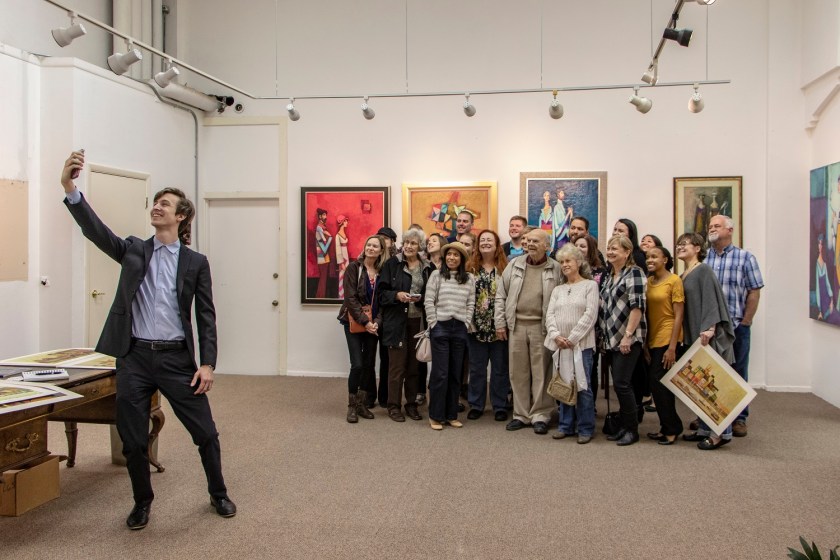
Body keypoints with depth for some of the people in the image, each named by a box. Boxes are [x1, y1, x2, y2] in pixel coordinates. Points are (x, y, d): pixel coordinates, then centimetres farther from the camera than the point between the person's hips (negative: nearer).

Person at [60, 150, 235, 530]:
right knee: (133, 440, 9)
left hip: (177, 358, -1)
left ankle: (218, 494, 28)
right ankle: (142, 501, 32)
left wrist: (207, 363, -7)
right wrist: (70, 188, -26)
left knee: (205, 432, 5)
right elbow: (94, 229, -11)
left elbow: (206, 316, 1)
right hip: (134, 358, 1)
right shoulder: (133, 250, 7)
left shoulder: (196, 262, 3)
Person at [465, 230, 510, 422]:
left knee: (500, 368, 7)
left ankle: (500, 406, 17)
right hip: (477, 326, 2)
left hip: (499, 326, -1)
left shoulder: (505, 269, -1)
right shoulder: (471, 268, 4)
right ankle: (476, 405, 19)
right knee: (477, 368, 9)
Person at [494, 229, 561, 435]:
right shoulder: (514, 265, 9)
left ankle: (540, 415, 12)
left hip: (541, 327, -3)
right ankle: (521, 414, 18)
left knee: (541, 372, 2)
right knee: (518, 372, 8)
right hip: (516, 325, 3)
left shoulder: (556, 269, 0)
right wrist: (500, 322, 4)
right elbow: (501, 295, 10)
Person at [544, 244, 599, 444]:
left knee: (582, 386, -5)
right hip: (560, 344, 5)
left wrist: (572, 338, -13)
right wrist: (556, 335, -10)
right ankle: (565, 425, 18)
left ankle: (586, 428, 5)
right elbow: (550, 314, 8)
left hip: (581, 343, -5)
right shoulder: (558, 290, 17)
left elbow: (590, 315, -8)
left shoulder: (590, 285, 2)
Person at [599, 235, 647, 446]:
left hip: (628, 339, -8)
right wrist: (604, 336, 18)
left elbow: (637, 306, -16)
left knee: (622, 383, -8)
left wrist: (628, 335, -20)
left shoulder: (634, 273, -9)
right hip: (612, 339, 8)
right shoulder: (609, 276, 16)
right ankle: (624, 426, 19)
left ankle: (632, 430, 4)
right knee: (620, 383, 11)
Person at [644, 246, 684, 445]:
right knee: (657, 384, 9)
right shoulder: (648, 281, 9)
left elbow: (678, 315, -11)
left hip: (667, 339, -6)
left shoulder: (674, 280, -8)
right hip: (652, 339, 6)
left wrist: (672, 347, -15)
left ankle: (671, 429, 9)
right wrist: (645, 342, 8)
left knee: (659, 382, -6)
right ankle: (668, 428, 22)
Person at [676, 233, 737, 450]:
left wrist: (708, 328, -25)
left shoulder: (703, 270, -7)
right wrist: (686, 335, 12)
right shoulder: (683, 276, 17)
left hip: (708, 336, -8)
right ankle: (704, 429, 16)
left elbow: (711, 300, -16)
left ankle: (722, 432, 1)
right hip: (693, 335, 8)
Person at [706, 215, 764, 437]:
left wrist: (745, 322, -7)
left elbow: (754, 292, -2)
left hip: (736, 326, -2)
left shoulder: (745, 257, 1)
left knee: (737, 373, 7)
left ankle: (739, 418, 17)